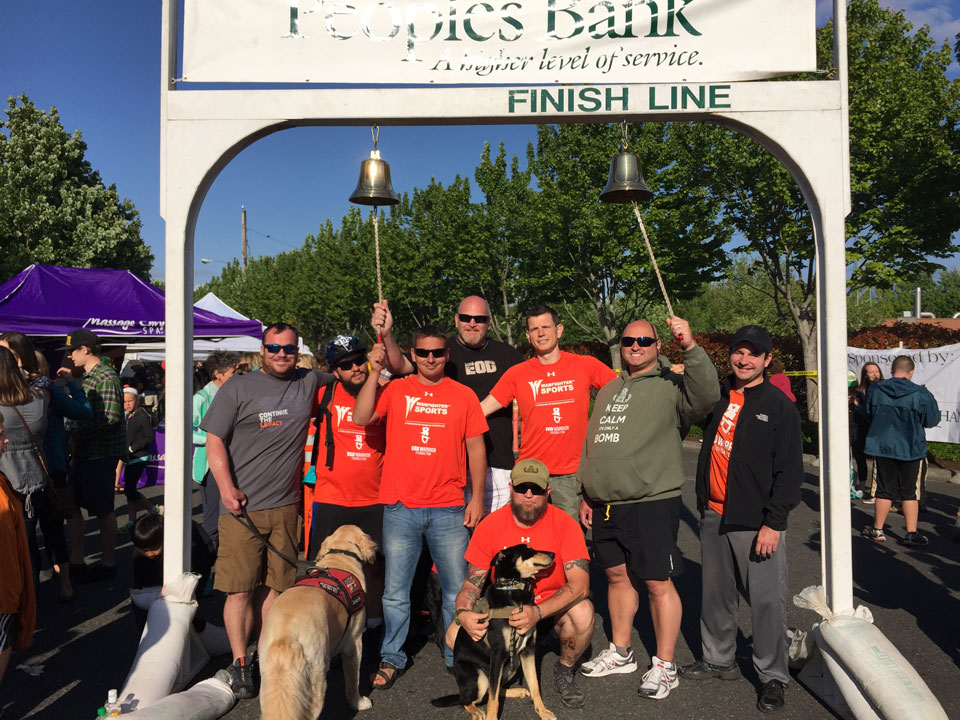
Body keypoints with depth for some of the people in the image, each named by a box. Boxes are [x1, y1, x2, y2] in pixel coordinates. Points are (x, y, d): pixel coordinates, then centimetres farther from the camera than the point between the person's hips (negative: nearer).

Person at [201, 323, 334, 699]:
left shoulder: (310, 383, 10)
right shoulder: (238, 388, 2)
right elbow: (214, 441, 0)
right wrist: (226, 488, -10)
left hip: (286, 506, 3)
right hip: (241, 506, -2)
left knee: (275, 586, 8)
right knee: (241, 588, -2)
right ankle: (240, 663, 11)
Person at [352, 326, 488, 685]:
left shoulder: (463, 395, 4)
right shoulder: (395, 389, 4)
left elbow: (476, 448, 6)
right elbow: (361, 418, -10)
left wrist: (477, 497, 1)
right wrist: (375, 372, -12)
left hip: (449, 509, 0)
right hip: (400, 508, 0)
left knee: (456, 588, 10)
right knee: (395, 590, 10)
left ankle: (458, 655, 29)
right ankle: (391, 658, 27)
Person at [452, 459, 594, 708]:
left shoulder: (565, 524, -16)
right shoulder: (489, 526, -10)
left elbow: (580, 584, -24)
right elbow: (472, 583, -6)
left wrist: (538, 612, -38)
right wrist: (463, 613, -29)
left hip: (551, 609, -1)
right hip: (503, 606, 2)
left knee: (583, 612, -34)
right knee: (455, 637, -22)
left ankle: (564, 671, 1)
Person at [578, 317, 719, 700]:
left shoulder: (670, 385, -3)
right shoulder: (608, 390, 18)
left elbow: (706, 395, -26)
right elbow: (591, 445, 22)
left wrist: (691, 347, -34)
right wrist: (588, 495, 20)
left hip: (652, 503, -7)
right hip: (605, 504, 7)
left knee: (658, 582, -1)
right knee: (617, 575, 16)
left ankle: (664, 666, 14)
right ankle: (620, 653, 33)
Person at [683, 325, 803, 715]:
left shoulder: (780, 406, -5)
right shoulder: (717, 397, 9)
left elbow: (790, 471, -9)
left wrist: (773, 523, -14)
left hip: (756, 522, -5)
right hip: (713, 515, 6)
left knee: (767, 601, 0)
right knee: (715, 593, 16)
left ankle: (773, 676, 15)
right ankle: (719, 660, 32)